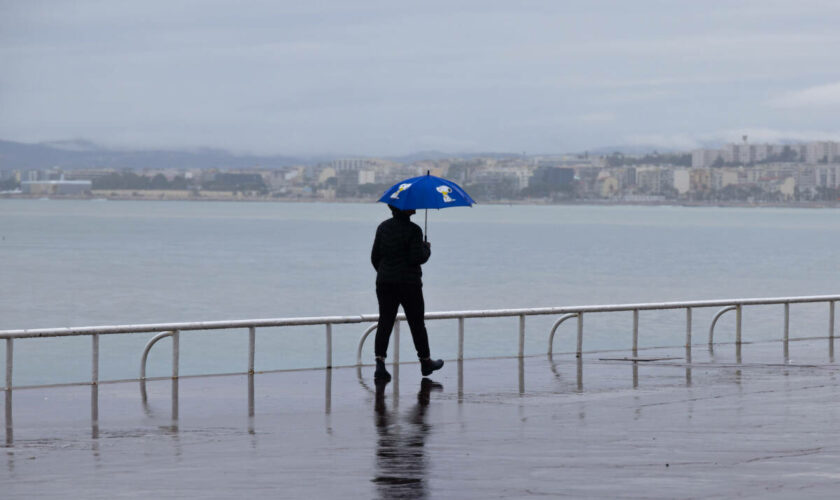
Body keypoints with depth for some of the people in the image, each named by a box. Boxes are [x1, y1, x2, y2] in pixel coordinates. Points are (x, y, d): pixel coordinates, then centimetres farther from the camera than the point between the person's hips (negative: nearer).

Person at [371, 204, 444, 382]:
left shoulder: (383, 227, 4)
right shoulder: (413, 230, -13)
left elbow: (375, 257, 8)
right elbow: (417, 258, -17)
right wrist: (427, 249, 3)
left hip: (384, 282, 4)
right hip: (408, 283, -4)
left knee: (385, 322, 2)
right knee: (417, 323, 11)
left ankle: (380, 362, -13)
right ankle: (425, 362, 25)